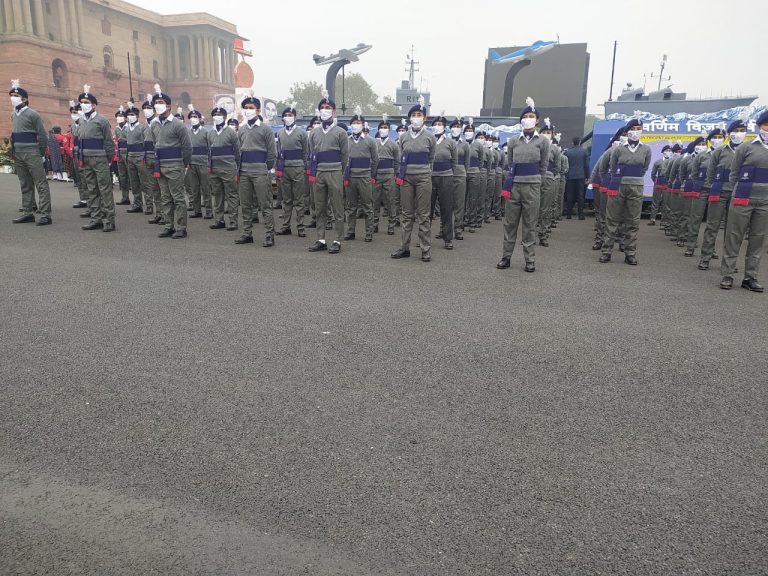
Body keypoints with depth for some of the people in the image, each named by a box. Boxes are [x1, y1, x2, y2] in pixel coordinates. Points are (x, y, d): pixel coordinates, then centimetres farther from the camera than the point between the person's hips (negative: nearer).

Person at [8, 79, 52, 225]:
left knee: (41, 185, -7)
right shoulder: (13, 115, 14)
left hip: (32, 154, -8)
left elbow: (42, 136, -8)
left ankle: (45, 215, -9)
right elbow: (14, 135, 22)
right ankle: (28, 213, 16)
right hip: (18, 155, 8)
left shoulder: (32, 114, -7)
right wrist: (14, 151, 16)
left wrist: (40, 154, -4)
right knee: (25, 185, 11)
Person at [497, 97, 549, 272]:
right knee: (510, 223, 5)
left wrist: (534, 182, 11)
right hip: (513, 186, 2)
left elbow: (543, 167, 8)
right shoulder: (513, 142, 6)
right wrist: (512, 180, 14)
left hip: (532, 187, -2)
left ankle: (530, 260, 9)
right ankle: (506, 257, 13)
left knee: (530, 225, 3)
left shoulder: (543, 142, 2)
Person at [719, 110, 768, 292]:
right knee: (734, 237, -2)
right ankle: (727, 275, 4)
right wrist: (741, 191, 8)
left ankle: (750, 277, 12)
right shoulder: (746, 148, 1)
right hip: (743, 199, -4)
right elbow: (734, 174, 5)